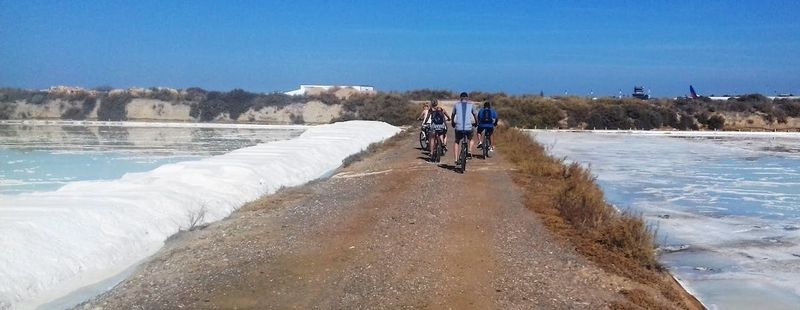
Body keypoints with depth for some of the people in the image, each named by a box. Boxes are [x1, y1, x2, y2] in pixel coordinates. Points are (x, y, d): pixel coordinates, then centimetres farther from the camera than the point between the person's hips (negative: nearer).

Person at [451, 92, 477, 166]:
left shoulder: (456, 104, 11)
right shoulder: (471, 104, 10)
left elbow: (452, 116, 21)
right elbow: (475, 115, 20)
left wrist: (452, 123, 39)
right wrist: (476, 123, 39)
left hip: (458, 127, 0)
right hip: (468, 127, 0)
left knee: (456, 142, 22)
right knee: (471, 139, 29)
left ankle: (456, 160, 13)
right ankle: (469, 151, 5)